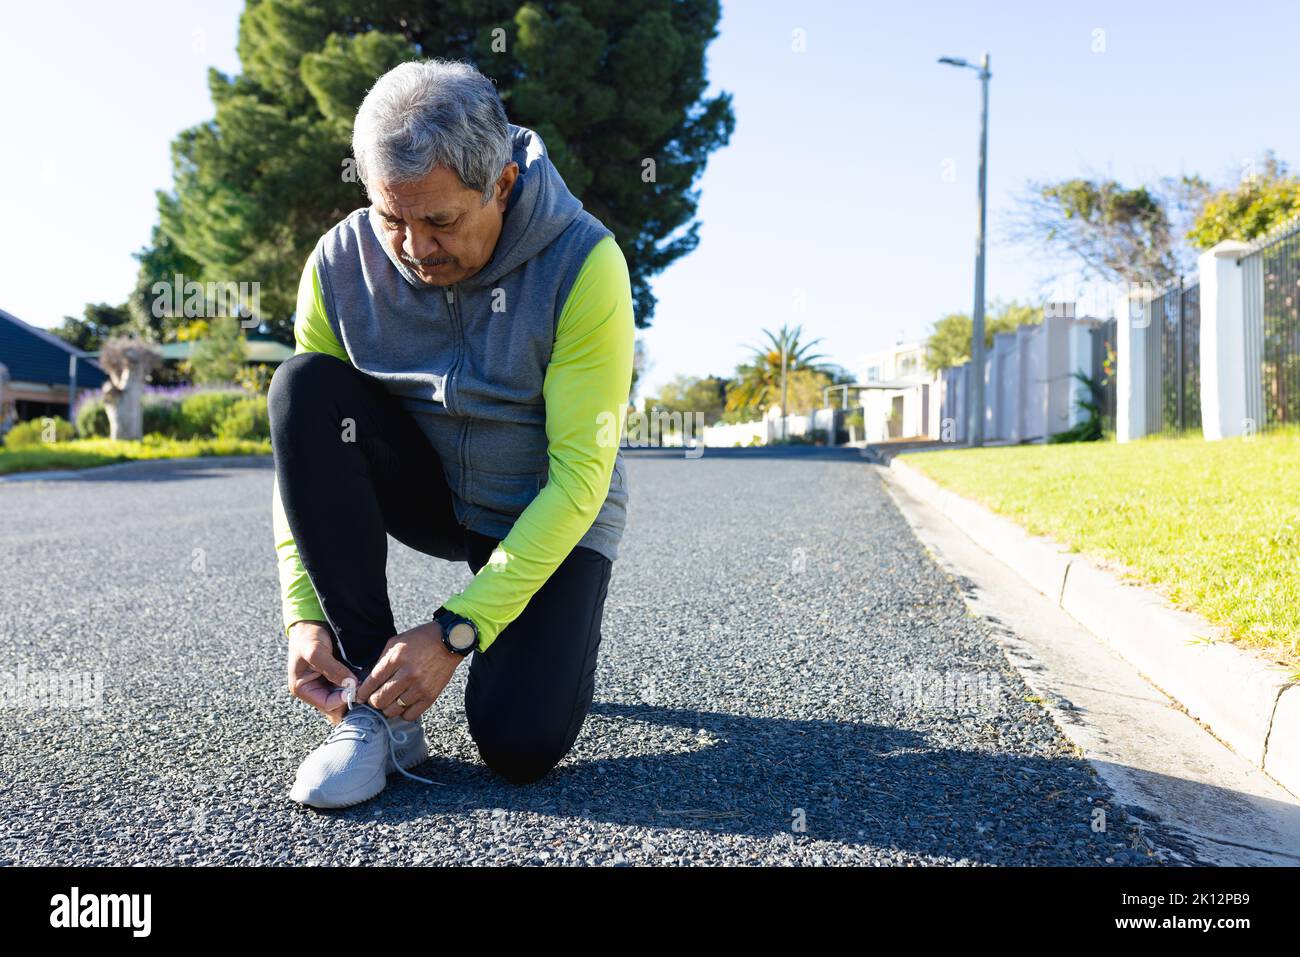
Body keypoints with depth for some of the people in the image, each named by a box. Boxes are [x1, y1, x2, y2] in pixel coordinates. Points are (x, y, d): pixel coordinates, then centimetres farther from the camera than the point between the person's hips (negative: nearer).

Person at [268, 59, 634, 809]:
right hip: (430, 493, 4)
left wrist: (456, 632, -30)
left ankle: (553, 641, 16)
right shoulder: (342, 264, -15)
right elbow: (302, 442, -11)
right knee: (306, 386, -26)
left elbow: (579, 475, -26)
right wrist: (304, 616, -23)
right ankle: (374, 704, -20)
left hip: (551, 514, -3)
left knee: (521, 743, -24)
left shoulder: (582, 262, -25)